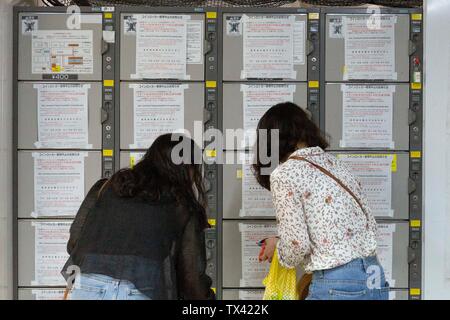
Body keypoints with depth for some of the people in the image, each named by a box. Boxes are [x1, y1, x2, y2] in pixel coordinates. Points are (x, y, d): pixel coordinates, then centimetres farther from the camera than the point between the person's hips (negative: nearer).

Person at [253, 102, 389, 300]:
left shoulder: (284, 174, -7)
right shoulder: (334, 163, 14)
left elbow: (297, 245, -12)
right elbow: (370, 225, 15)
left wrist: (276, 247, 10)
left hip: (338, 286, -7)